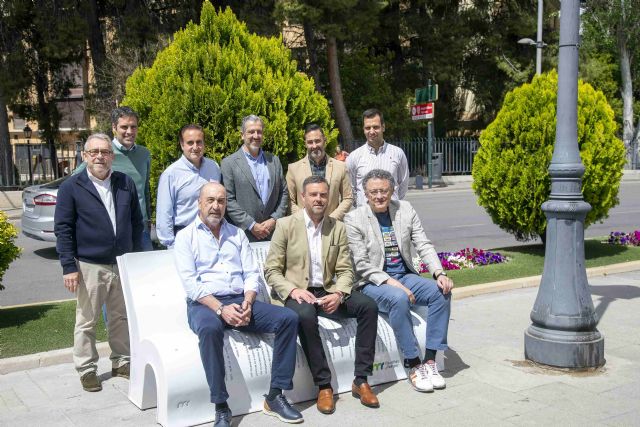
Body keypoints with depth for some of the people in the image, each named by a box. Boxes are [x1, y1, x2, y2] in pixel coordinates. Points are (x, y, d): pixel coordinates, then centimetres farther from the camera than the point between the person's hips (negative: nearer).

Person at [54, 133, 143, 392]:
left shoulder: (126, 184, 6)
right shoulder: (71, 188, -4)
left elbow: (137, 222, 11)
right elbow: (63, 229, -5)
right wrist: (69, 266, -10)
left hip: (124, 265, 3)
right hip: (90, 266, -3)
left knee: (122, 318, 13)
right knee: (86, 321, 6)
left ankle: (121, 362, 28)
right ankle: (86, 369, 19)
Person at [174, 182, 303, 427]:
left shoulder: (237, 235, 18)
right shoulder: (186, 237, 5)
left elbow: (252, 274, 11)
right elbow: (190, 282, -7)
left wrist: (247, 303, -10)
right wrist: (220, 309, -20)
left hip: (240, 301, 5)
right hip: (204, 304, -4)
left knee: (288, 318, -17)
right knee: (210, 329, -39)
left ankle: (275, 396, -13)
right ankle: (221, 407, -28)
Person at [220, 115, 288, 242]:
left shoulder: (274, 160, 12)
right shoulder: (229, 163, -1)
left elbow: (284, 193, 13)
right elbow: (228, 199, -6)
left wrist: (274, 219, -1)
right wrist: (252, 225, -10)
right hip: (243, 234, -3)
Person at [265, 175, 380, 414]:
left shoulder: (338, 228, 9)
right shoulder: (285, 225, -1)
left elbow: (345, 270, 6)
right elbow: (271, 271, -4)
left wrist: (338, 294, -15)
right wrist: (294, 290, -21)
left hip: (327, 292, 4)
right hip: (296, 293, -4)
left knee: (368, 306, -19)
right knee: (305, 314, -37)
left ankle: (361, 380, -12)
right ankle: (323, 386, -23)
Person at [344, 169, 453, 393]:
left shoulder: (405, 209, 6)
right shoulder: (354, 219, -7)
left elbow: (424, 246, 3)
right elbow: (361, 265, -12)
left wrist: (439, 273, -14)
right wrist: (390, 282, -23)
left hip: (405, 276, 5)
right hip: (373, 282, -5)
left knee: (441, 291, -20)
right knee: (399, 298, -35)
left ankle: (430, 360, -14)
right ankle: (413, 364, -21)